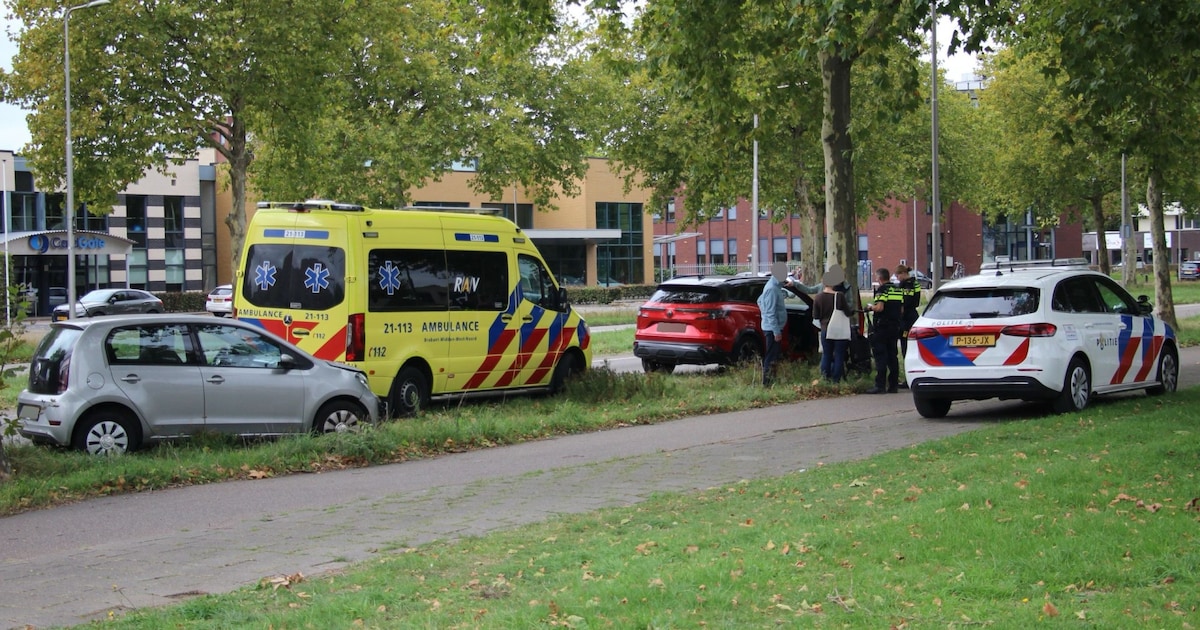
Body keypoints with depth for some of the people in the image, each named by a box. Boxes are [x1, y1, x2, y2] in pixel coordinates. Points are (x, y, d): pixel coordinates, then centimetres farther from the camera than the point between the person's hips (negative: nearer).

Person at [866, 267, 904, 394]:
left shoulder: (882, 290, -11)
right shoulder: (898, 290, 13)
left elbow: (880, 307, -21)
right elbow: (902, 310, 13)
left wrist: (871, 307, -2)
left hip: (882, 326, -7)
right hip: (895, 326, 7)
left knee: (881, 356, -6)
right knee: (893, 356, 11)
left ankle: (880, 385, -9)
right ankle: (893, 385, 12)